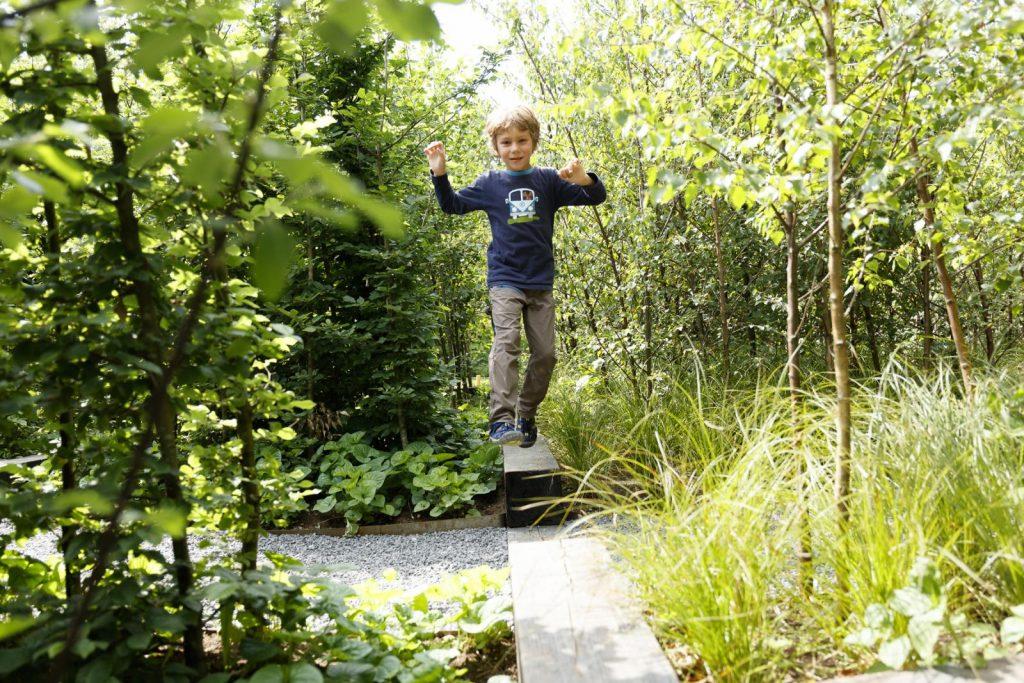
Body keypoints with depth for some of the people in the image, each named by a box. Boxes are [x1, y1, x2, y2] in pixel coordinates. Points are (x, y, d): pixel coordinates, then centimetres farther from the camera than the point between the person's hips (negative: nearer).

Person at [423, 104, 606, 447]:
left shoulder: (548, 180, 4)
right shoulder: (490, 183, 5)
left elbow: (595, 197, 2)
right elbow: (452, 205, 14)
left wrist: (584, 180, -20)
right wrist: (440, 173, -2)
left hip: (541, 283, 2)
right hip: (505, 280, -2)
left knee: (545, 353, 3)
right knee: (506, 342, -21)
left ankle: (526, 417, 19)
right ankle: (502, 420, -28)